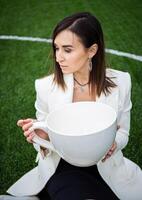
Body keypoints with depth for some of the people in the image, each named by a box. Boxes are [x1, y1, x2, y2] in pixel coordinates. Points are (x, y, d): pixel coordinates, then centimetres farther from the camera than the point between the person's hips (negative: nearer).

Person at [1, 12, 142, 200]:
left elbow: (123, 132, 3)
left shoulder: (120, 82, -9)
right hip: (62, 169, -2)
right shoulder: (46, 86, -12)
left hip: (106, 168, 2)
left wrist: (114, 144, -19)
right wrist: (41, 137, -22)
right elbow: (43, 138, 1)